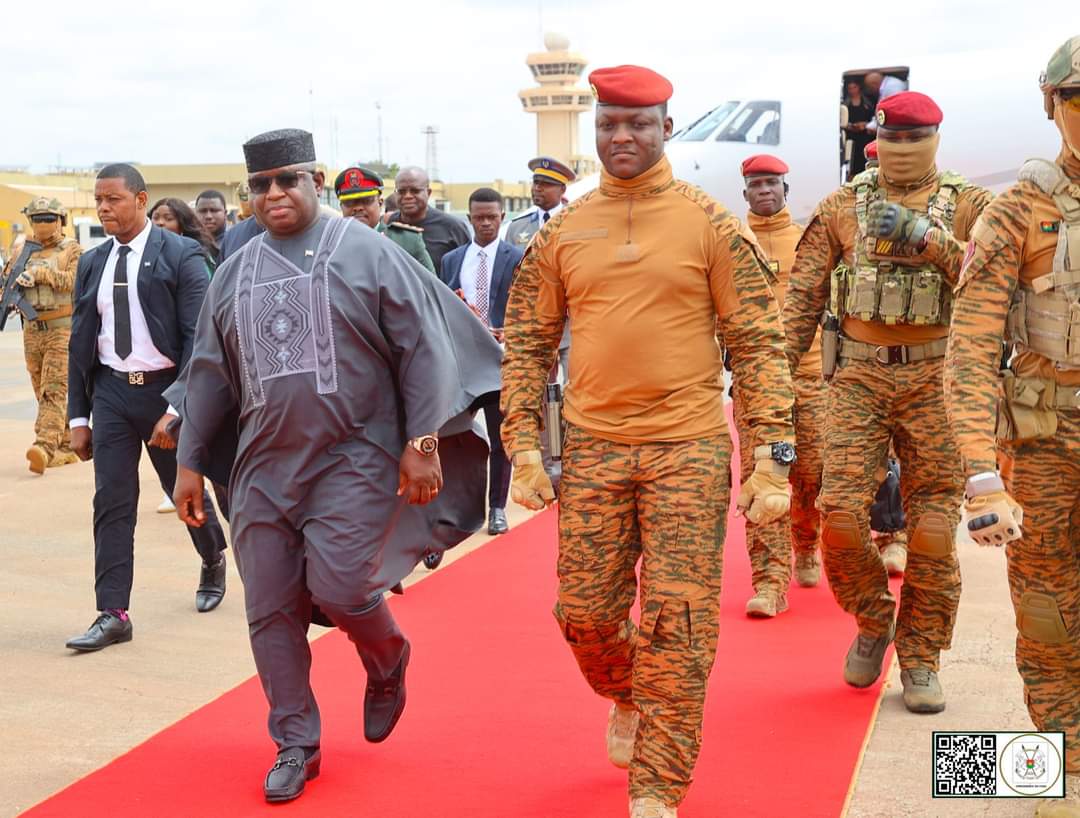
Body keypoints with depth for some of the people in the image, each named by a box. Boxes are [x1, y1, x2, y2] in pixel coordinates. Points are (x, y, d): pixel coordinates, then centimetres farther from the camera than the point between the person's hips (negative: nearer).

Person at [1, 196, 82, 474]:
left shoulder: (72, 250, -1)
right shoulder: (23, 251, 14)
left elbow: (73, 281, -16)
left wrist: (40, 272, -22)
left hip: (62, 328, -6)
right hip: (32, 329, 6)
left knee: (54, 389, -15)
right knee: (43, 392, 9)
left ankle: (45, 447, -24)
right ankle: (65, 447, 18)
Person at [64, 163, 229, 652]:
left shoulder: (180, 256, -8)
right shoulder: (92, 263, 7)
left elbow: (198, 338, -12)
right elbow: (80, 341, 11)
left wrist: (177, 409, -18)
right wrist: (78, 416, 7)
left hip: (165, 389, -3)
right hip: (110, 392, 4)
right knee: (111, 502, -1)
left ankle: (213, 560, 41)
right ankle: (113, 614, 3)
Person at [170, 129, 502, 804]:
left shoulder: (368, 254, -2)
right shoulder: (234, 275, 12)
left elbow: (423, 349, -6)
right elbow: (209, 374, 17)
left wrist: (424, 442, -11)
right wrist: (191, 461, 15)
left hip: (354, 458, -4)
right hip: (264, 466, 5)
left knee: (339, 586, -16)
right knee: (271, 610, 4)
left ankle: (388, 662, 19)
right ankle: (295, 746, 19)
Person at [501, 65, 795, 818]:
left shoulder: (712, 226, -2)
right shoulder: (561, 233, 6)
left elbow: (760, 343, -3)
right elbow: (528, 345, 10)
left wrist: (773, 461, -9)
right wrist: (524, 450, 2)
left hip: (689, 449, -2)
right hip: (592, 450, 3)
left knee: (679, 622, -1)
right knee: (585, 615, 9)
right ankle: (629, 699, 42)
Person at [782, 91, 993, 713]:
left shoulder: (969, 206, 5)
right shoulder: (843, 207, 9)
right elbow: (804, 295, 7)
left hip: (936, 380, -1)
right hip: (860, 376, 1)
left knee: (933, 528, 0)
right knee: (841, 515, -9)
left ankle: (921, 660, 16)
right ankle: (873, 621, 20)